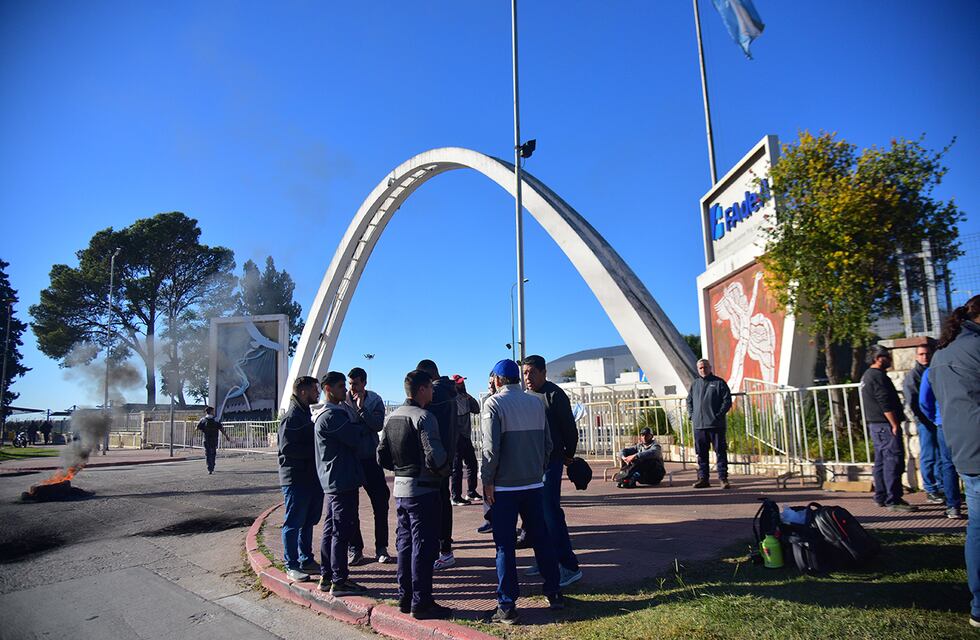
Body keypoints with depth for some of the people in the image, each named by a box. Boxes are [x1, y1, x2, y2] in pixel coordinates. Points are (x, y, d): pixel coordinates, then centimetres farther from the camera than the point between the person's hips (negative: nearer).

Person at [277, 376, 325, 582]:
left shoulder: (308, 414, 14)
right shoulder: (291, 417, -14)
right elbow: (287, 448, -21)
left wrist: (317, 448, 6)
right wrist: (314, 450, -18)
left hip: (312, 477, 9)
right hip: (296, 479, -9)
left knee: (308, 521, 15)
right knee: (293, 522, 2)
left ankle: (306, 560, 26)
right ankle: (291, 565, 13)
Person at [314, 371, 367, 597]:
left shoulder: (321, 414, 16)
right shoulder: (333, 415, -18)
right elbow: (356, 440, -17)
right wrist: (359, 430, 1)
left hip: (331, 481, 11)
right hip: (342, 480, -11)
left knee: (330, 529, 15)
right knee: (341, 531, -4)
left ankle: (326, 577, 24)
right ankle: (339, 581, 3)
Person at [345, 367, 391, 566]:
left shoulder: (375, 401, 0)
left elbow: (378, 425, -14)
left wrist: (361, 408, -20)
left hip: (370, 459, 1)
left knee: (381, 502, 2)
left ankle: (381, 547, 15)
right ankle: (354, 548, 20)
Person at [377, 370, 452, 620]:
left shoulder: (392, 417, 9)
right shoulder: (423, 417, -16)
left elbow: (382, 457, 12)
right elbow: (435, 456, -25)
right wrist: (446, 470, -6)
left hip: (400, 488, 8)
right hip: (423, 489, -8)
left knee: (404, 543, 16)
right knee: (423, 546, 1)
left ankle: (404, 598, 26)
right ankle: (421, 603, 9)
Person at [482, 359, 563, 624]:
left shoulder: (494, 403, -10)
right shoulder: (536, 402, 5)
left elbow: (491, 447, -16)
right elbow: (548, 442, 6)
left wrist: (487, 480, -8)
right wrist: (540, 469, 15)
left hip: (504, 486, -5)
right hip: (534, 484, 5)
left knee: (505, 546, 3)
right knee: (541, 538, 15)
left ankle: (507, 607, 8)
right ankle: (553, 594, 24)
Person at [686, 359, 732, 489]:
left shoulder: (719, 382, 1)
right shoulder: (695, 384, 14)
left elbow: (727, 400, -3)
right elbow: (689, 401, 21)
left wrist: (719, 414, -11)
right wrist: (692, 415, 8)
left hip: (716, 424, -4)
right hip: (699, 425, 4)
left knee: (720, 451, -1)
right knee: (701, 453, 8)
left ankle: (723, 478, 6)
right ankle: (703, 478, 16)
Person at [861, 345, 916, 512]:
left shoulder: (867, 376, 19)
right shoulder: (878, 376, -14)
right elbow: (886, 404, -20)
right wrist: (895, 424, -18)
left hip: (874, 424, 11)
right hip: (885, 425, -11)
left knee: (881, 461, 13)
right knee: (894, 460, -11)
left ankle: (881, 497, 18)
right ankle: (893, 500, -11)